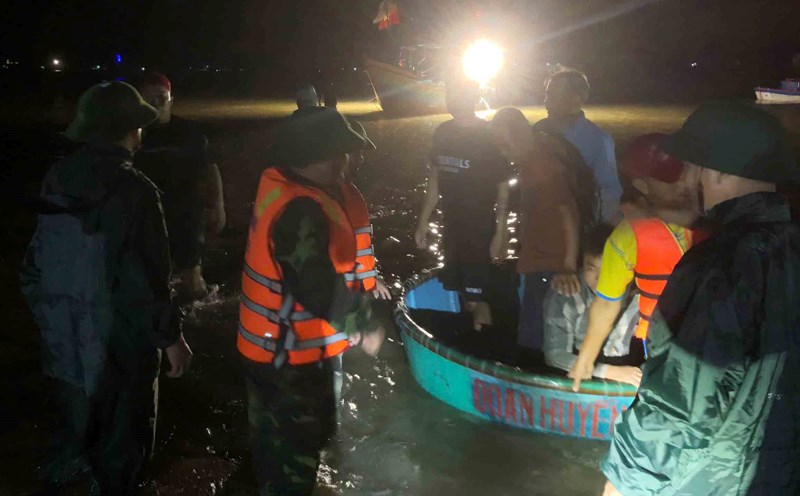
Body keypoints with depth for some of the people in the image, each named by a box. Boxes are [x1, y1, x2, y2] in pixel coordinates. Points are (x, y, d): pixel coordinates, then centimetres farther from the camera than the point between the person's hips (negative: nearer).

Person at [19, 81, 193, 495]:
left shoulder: (58, 182, 0)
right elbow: (146, 280, -22)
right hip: (118, 349, -6)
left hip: (64, 346, 7)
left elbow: (34, 267, 7)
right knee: (119, 447, 14)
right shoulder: (133, 191, -22)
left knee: (77, 435, 26)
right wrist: (171, 336, -10)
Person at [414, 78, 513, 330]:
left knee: (477, 298, -4)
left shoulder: (490, 135, -12)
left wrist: (501, 232, -15)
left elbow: (503, 188, -10)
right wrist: (423, 222, 13)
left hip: (481, 230, -5)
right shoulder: (443, 132, 5)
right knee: (464, 294, 12)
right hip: (452, 228, 5)